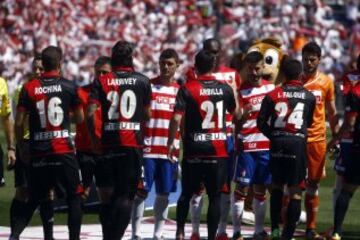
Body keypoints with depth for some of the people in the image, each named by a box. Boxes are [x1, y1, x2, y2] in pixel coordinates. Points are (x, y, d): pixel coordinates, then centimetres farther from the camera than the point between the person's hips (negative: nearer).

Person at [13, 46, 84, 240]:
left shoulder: (28, 88, 0)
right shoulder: (69, 87, -2)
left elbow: (19, 123, -1)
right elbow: (80, 118, 7)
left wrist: (21, 148, 12)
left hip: (38, 152, 2)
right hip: (64, 151, -2)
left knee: (33, 200, 13)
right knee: (74, 197, 9)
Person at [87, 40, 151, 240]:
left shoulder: (101, 82, 2)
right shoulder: (142, 81, 2)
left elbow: (90, 113, -8)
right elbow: (147, 115, 9)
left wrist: (94, 139, 3)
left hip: (107, 143, 1)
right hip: (133, 144, -1)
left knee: (107, 194, 11)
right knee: (126, 196, 0)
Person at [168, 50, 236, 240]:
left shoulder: (188, 89, -6)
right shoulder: (225, 89, 2)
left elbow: (177, 118, -12)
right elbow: (235, 113, 17)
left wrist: (171, 142, -3)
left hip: (194, 149, -1)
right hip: (219, 150, 1)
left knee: (186, 193, 14)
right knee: (215, 196, 5)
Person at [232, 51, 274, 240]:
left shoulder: (271, 88, 8)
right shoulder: (240, 90, -5)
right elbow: (236, 123, -9)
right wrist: (243, 114, -29)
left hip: (267, 145, 4)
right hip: (246, 145, -4)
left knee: (261, 189, 8)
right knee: (241, 188, -5)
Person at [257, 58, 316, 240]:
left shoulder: (273, 95, 1)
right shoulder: (309, 97, 3)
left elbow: (261, 123, -1)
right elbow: (309, 123, 13)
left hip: (278, 143, 1)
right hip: (298, 143, -1)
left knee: (277, 186, 17)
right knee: (295, 191, 2)